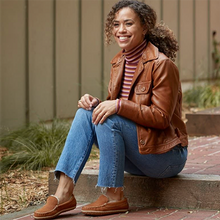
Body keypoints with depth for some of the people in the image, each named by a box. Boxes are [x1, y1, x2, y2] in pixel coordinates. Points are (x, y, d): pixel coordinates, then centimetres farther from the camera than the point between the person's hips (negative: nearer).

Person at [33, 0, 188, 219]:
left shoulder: (161, 65, -16)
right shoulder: (118, 62, 8)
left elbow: (161, 117, -19)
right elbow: (113, 107, 13)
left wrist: (118, 106, -27)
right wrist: (95, 103, -9)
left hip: (166, 155, -7)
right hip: (137, 157, 7)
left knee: (108, 119, -26)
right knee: (86, 112, -10)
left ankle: (114, 197, -15)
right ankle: (64, 193, -19)